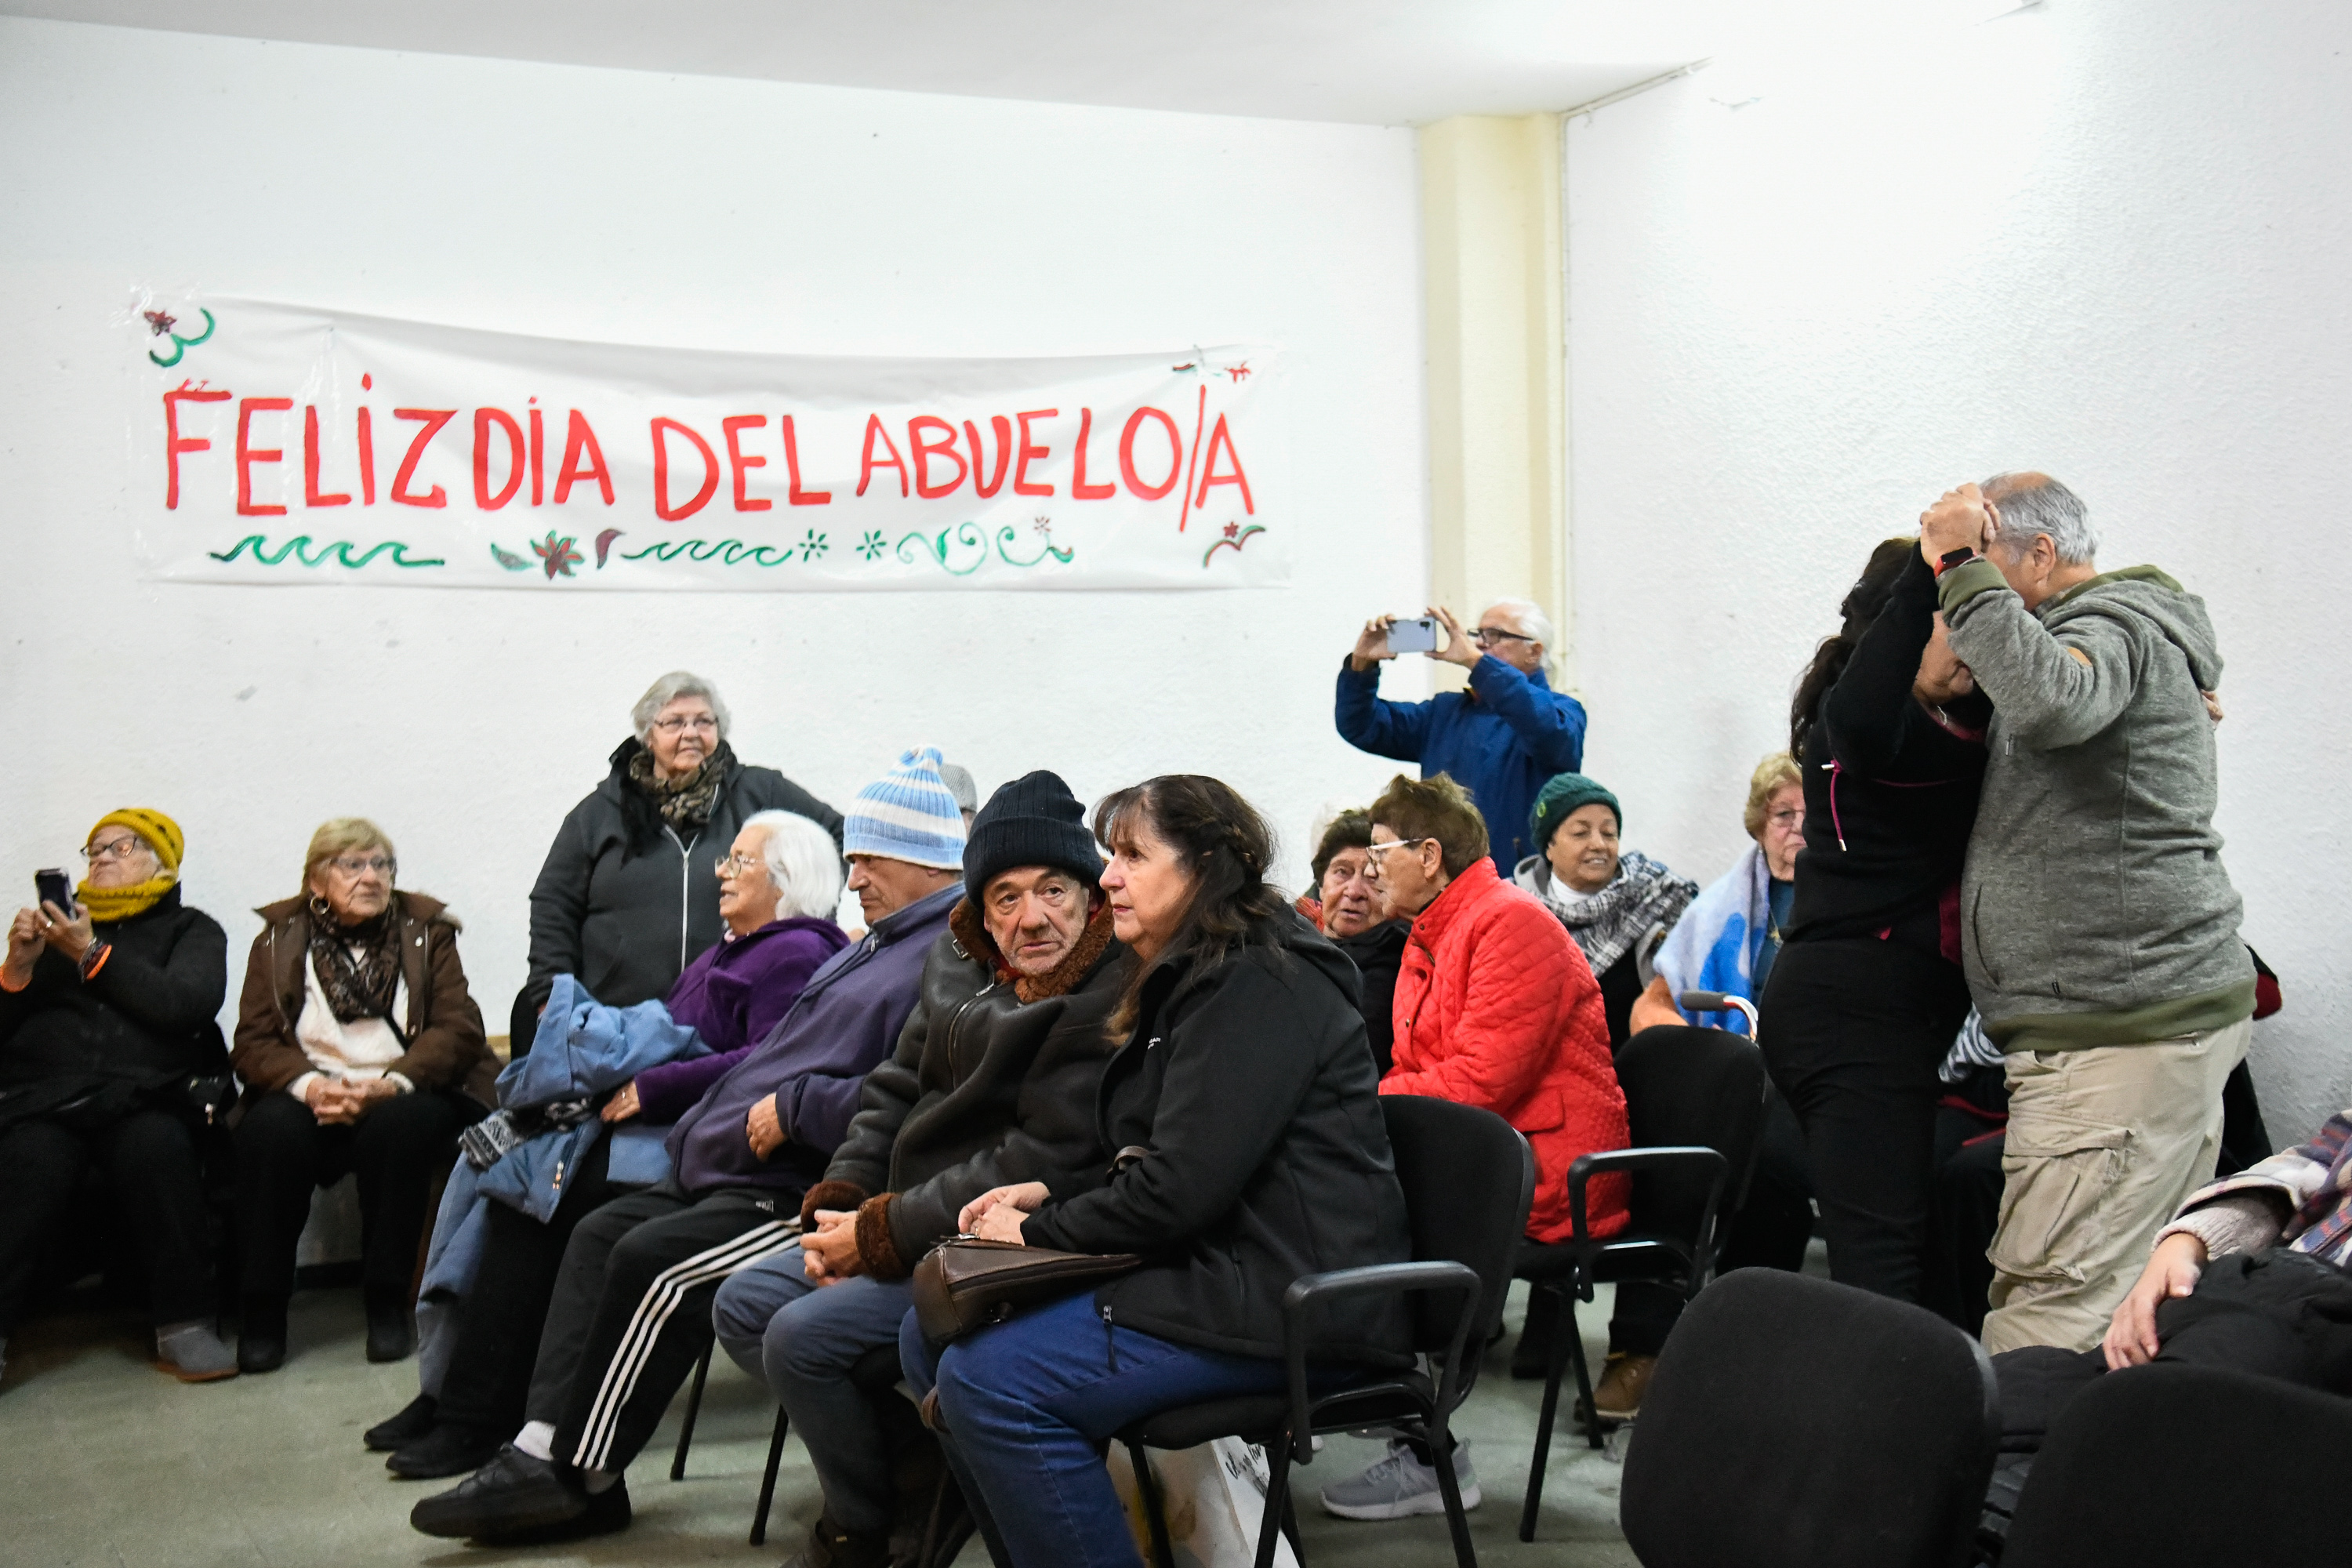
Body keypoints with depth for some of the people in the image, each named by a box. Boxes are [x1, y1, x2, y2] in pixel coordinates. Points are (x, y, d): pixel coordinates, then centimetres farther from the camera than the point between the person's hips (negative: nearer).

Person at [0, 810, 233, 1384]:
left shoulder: (190, 930, 19)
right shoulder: (56, 923, 26)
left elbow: (189, 1005, -4)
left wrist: (93, 954, -6)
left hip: (147, 1094, -1)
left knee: (158, 1148, -35)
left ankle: (185, 1326, -24)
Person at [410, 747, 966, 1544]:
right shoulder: (876, 944, 22)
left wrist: (792, 1108, -18)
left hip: (812, 1192, -12)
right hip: (739, 1173, 12)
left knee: (653, 1261, -21)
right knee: (600, 1233, 4)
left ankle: (581, 1475, -8)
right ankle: (545, 1448, -2)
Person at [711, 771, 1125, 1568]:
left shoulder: (1113, 1001, -20)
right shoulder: (960, 963, 8)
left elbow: (1043, 1165, -24)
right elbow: (896, 1089, 15)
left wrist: (882, 1235, -19)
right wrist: (839, 1203, -3)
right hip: (908, 1219, 10)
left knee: (804, 1337, -20)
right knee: (743, 1307, 6)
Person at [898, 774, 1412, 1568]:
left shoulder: (1259, 988, -15)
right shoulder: (1192, 981, 18)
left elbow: (1182, 1186, -22)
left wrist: (1039, 1231, -9)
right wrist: (1050, 1194, 8)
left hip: (1291, 1298, -11)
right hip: (1215, 1266, 11)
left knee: (988, 1379, -24)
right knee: (931, 1334, 4)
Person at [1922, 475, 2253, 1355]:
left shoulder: (2112, 624, -9)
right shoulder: (2136, 632, 24)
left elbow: (2050, 701, -32)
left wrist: (1964, 570, -22)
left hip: (2118, 1033, -11)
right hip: (2178, 1010, 11)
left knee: (2044, 1316, -14)